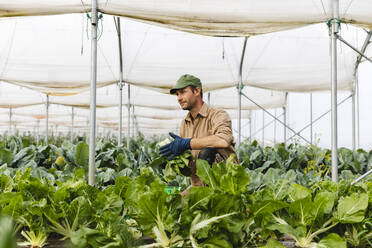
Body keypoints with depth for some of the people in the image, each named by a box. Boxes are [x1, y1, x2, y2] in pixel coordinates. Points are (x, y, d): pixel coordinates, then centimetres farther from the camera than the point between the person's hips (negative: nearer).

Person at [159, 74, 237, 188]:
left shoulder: (218, 115, -7)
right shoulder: (184, 124, 15)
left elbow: (223, 140, -30)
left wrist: (187, 143, -25)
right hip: (197, 186, 5)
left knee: (206, 152, -30)